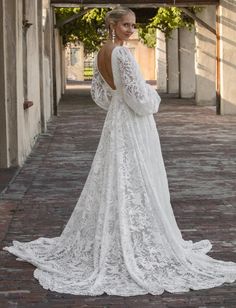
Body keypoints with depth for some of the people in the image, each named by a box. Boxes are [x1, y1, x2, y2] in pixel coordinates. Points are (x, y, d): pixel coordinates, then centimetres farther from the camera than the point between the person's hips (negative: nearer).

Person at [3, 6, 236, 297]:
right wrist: (152, 99, -2)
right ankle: (136, 247, 1)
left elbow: (98, 92, 18)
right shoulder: (122, 52, -19)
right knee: (134, 184, -4)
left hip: (115, 121, 9)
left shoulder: (101, 53, 10)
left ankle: (107, 242, 22)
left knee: (114, 181, 15)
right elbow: (137, 94, -21)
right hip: (133, 124, -9)